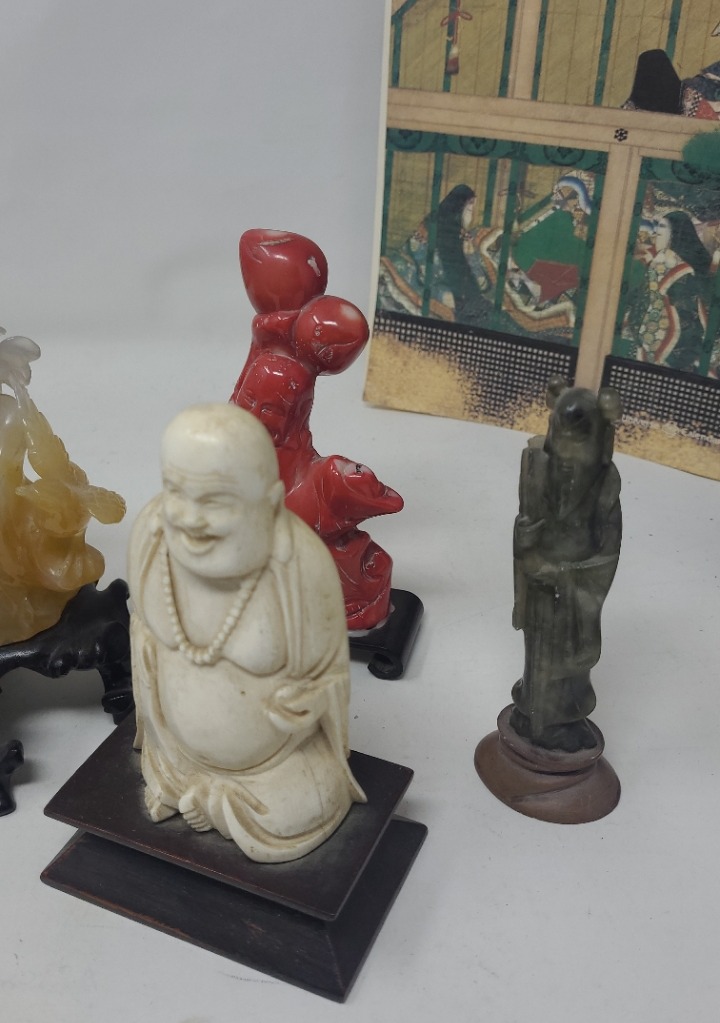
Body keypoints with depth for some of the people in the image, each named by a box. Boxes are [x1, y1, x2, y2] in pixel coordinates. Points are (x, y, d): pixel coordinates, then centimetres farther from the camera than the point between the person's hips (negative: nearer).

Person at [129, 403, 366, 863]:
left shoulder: (301, 564, -36)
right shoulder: (153, 530, -24)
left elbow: (323, 676, -18)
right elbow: (148, 631, -4)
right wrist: (171, 760, 2)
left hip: (277, 760, -3)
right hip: (182, 749, 4)